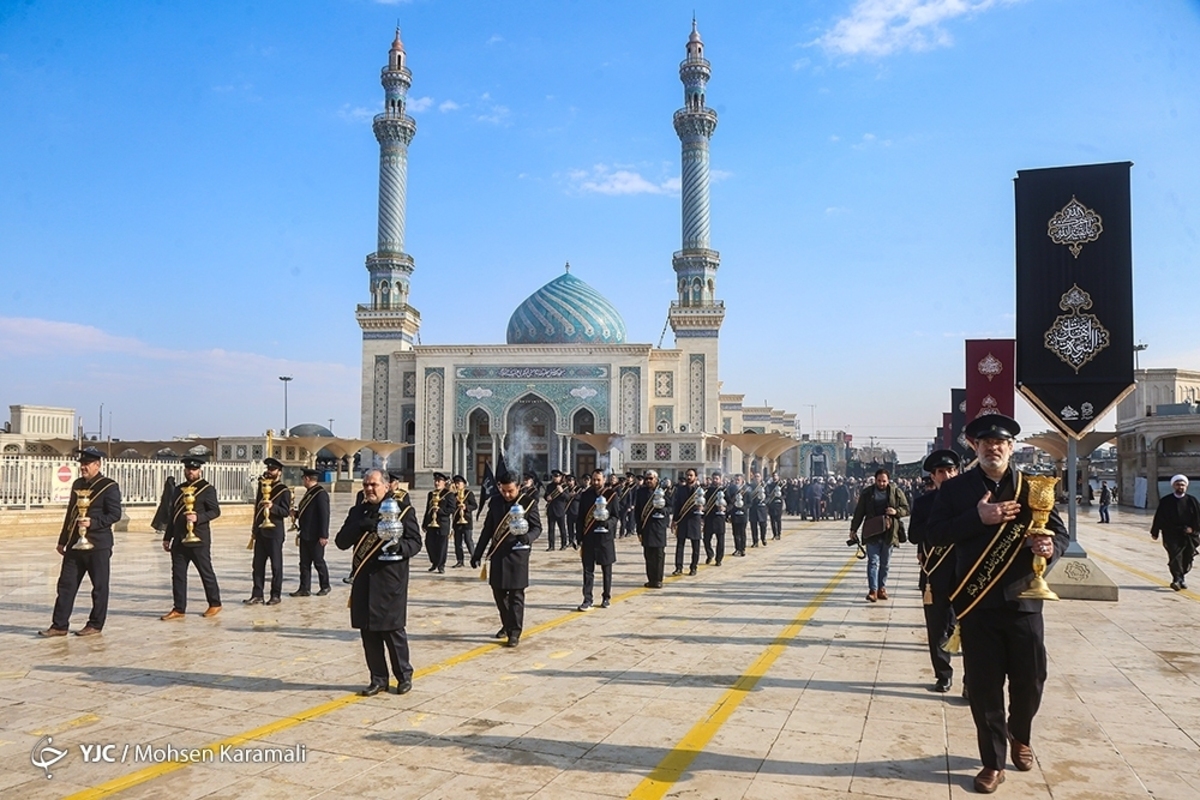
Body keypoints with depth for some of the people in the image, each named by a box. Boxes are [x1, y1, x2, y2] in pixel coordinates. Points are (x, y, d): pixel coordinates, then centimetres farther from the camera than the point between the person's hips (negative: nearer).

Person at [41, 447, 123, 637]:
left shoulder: (109, 486, -7)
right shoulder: (77, 484, 14)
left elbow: (115, 514, -12)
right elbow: (70, 513, 19)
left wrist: (93, 522, -25)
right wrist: (62, 541, 19)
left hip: (98, 545, -7)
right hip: (75, 544, 7)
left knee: (99, 586, 3)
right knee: (66, 584, 6)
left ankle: (95, 625, 12)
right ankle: (60, 625, 12)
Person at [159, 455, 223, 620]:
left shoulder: (207, 489, -3)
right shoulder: (178, 489, 15)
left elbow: (215, 511, -8)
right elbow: (171, 515, 19)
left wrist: (198, 517, -24)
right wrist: (167, 537, 16)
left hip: (199, 539, -6)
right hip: (179, 539, 6)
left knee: (206, 572, 3)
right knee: (178, 574, 5)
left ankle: (215, 604, 15)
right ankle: (178, 609, 11)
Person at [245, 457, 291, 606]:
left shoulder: (284, 490, -5)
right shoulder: (262, 486, 15)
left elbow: (286, 512, -12)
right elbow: (257, 507, 20)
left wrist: (272, 506, -29)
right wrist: (254, 528, 17)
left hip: (274, 532, -6)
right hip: (260, 531, 6)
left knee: (276, 565, 1)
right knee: (258, 564, 6)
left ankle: (275, 595, 7)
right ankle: (257, 594, 11)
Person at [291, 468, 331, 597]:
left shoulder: (321, 493, -16)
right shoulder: (309, 492, 13)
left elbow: (324, 515, -20)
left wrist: (323, 535, -21)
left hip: (316, 536, -9)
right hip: (305, 535, 9)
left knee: (318, 561, 4)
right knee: (304, 563, 9)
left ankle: (325, 586, 18)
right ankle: (304, 589, 14)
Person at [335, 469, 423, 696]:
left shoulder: (402, 509, -1)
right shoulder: (358, 512, 12)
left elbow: (415, 541, -3)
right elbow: (341, 542, 5)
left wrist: (399, 546, -24)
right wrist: (360, 526, -12)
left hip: (390, 581, -4)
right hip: (363, 581, 4)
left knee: (393, 630, 1)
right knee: (368, 632, 8)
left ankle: (404, 675, 18)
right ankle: (378, 678, 21)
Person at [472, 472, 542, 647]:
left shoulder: (528, 502, -7)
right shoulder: (495, 502, 5)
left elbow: (537, 527, -4)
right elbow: (487, 529, 11)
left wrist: (527, 537, -27)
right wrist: (478, 553, 10)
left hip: (517, 554, -5)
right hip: (497, 554, 5)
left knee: (516, 595, -2)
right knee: (498, 592, 14)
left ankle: (515, 632, 6)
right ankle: (507, 625, 32)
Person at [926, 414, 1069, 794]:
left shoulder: (1032, 487, 4)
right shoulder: (955, 488, 0)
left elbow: (1059, 531, 5)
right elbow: (933, 534, -7)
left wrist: (1052, 546, -19)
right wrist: (977, 518, -20)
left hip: (1023, 601, 1)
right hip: (976, 604, -1)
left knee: (1030, 680, 11)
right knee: (983, 686, 5)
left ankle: (1020, 737, 42)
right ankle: (993, 762, 22)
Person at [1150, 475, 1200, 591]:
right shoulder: (1165, 501, 2)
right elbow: (1158, 517, 4)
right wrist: (1154, 532, 3)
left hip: (1188, 535, 2)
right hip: (1171, 535, -2)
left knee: (1187, 557, 7)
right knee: (1175, 556, -14)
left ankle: (1182, 575, 27)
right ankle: (1177, 578, -17)